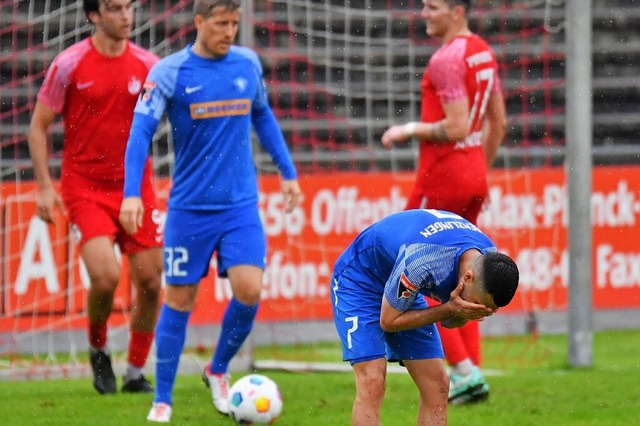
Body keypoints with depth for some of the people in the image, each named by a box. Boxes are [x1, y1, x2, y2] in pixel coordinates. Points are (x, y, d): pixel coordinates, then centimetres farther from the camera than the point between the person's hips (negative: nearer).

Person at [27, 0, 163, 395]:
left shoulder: (147, 65, 1)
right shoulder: (69, 65, -6)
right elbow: (38, 127, 1)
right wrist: (45, 186, -7)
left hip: (135, 184, 4)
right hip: (85, 187, -3)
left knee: (150, 281, 0)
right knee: (106, 276, -18)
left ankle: (136, 373, 17)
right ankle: (98, 349, 12)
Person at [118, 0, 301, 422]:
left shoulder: (248, 63, 5)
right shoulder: (169, 72, -7)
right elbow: (141, 130, -11)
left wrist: (288, 172, 20)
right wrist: (132, 193, -22)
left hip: (241, 204, 2)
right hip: (189, 208, -2)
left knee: (248, 290, -12)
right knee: (179, 299, 2)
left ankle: (218, 370, 14)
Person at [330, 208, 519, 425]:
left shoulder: (489, 259, -18)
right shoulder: (421, 261, -40)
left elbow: (450, 322, -3)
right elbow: (388, 321, -24)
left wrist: (463, 312, -27)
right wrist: (449, 309, -32)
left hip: (406, 290, 7)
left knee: (437, 384, -4)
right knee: (372, 383, -22)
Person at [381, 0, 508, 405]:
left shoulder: (447, 59, -17)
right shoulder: (484, 53, 11)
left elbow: (456, 128, -23)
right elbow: (498, 124, 17)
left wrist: (409, 130, -11)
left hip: (442, 175, -9)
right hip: (473, 177, 9)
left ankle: (464, 372, -6)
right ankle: (472, 374, 10)